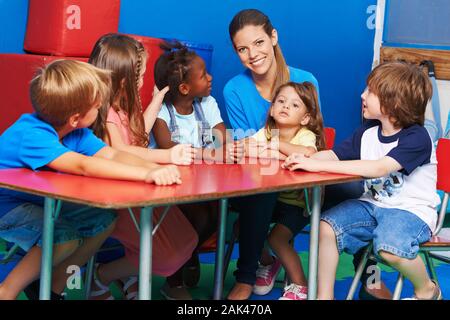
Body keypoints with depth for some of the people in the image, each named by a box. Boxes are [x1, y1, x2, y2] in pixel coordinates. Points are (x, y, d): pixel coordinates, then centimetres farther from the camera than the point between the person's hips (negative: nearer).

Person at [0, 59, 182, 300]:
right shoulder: (31, 135, -33)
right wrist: (146, 174, -54)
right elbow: (84, 165, -46)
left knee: (105, 220, -1)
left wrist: (155, 169, -33)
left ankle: (54, 286, 11)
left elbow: (112, 155, -14)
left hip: (42, 202, 9)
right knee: (66, 240, -30)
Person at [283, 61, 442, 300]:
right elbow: (334, 154, 5)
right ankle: (324, 295, -2)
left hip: (411, 209, -7)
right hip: (372, 203, 7)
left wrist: (319, 165, -36)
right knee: (327, 225, -13)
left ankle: (427, 290, -2)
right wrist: (305, 159, -20)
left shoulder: (416, 137, -19)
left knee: (390, 248, -33)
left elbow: (379, 168, -32)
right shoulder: (368, 131, 5)